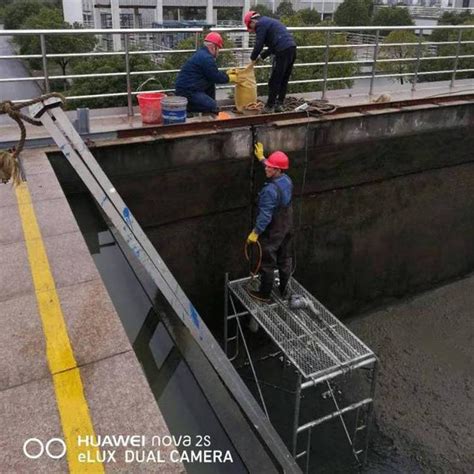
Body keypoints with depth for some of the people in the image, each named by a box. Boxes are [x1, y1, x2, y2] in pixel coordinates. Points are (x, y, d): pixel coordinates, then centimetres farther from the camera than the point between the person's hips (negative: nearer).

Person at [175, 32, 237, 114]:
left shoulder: (202, 54, 18)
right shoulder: (206, 58, -16)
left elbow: (214, 74, 26)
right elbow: (216, 78, -11)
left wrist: (227, 74, 23)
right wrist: (231, 78, 4)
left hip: (187, 88, 11)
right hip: (188, 92, -11)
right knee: (213, 108, -14)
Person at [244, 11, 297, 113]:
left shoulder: (260, 24, -2)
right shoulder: (268, 21, 28)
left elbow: (259, 44, -5)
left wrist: (253, 58, 11)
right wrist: (261, 56, 25)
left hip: (283, 51, -9)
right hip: (292, 48, 9)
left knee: (274, 81, -3)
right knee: (284, 80, 14)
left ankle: (270, 107, 2)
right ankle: (279, 104, 20)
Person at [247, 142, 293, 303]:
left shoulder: (270, 190, -30)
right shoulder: (287, 180, -4)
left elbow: (265, 215, -28)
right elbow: (274, 170, 19)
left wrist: (255, 233, -19)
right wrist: (261, 158, 28)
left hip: (272, 232, -8)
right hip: (287, 229, 8)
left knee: (267, 264, 9)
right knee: (285, 260, 20)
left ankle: (264, 294, 25)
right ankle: (284, 291, 35)